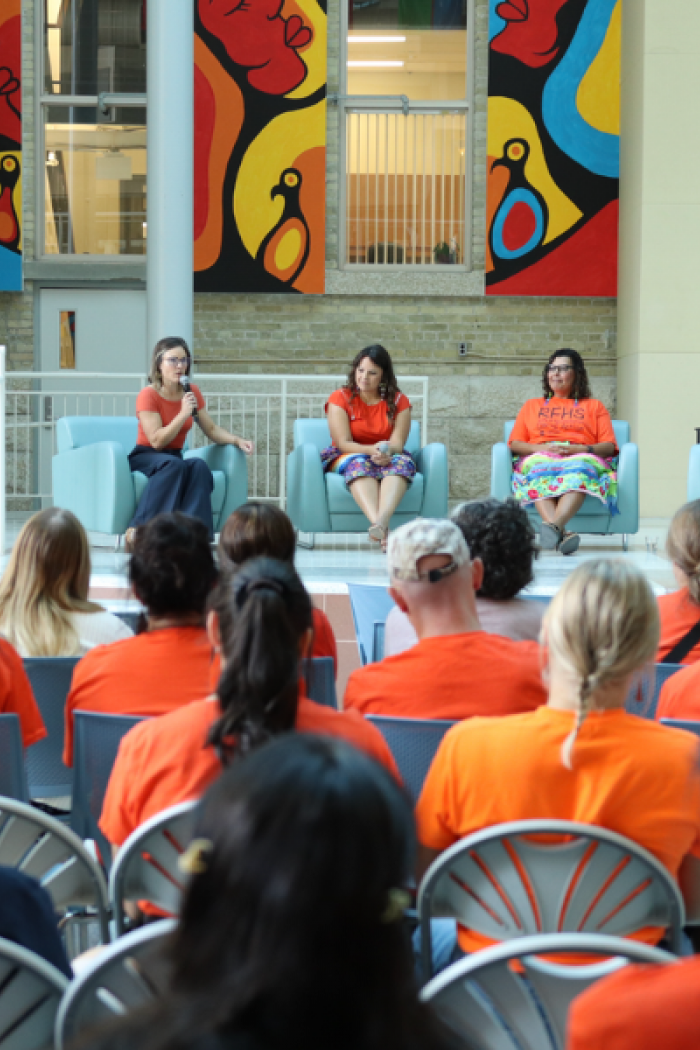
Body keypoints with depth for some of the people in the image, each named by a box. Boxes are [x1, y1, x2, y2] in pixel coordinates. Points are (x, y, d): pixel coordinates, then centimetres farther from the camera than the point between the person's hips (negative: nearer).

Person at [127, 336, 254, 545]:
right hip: (145, 458, -5)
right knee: (173, 465, -37)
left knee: (199, 466, -29)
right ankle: (138, 529, -39)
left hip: (175, 457, 5)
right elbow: (157, 441, -19)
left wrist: (237, 440, -6)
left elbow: (212, 429, 12)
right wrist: (184, 414, -23)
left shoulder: (192, 393, 7)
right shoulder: (148, 395, -11)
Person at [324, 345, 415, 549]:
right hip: (345, 458, -2)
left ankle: (382, 519, -61)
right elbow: (343, 443, -9)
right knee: (359, 463, -38)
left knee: (403, 461, -33)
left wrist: (387, 452, -31)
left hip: (386, 458, 2)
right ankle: (378, 524, -63)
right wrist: (371, 450, -29)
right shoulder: (340, 398, 1)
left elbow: (398, 443, -5)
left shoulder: (399, 401, 7)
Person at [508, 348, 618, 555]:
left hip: (581, 457, -1)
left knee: (578, 470, -42)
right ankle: (562, 534, -64)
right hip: (539, 458, 1)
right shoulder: (532, 405, 33)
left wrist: (582, 449, -8)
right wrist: (541, 448, -3)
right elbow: (514, 444, 19)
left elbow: (609, 446, 14)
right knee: (540, 470, -40)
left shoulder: (594, 406, 29)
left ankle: (554, 525, -69)